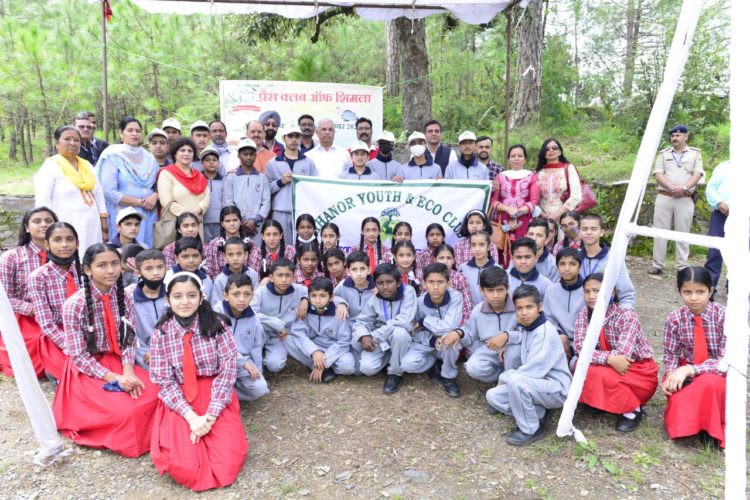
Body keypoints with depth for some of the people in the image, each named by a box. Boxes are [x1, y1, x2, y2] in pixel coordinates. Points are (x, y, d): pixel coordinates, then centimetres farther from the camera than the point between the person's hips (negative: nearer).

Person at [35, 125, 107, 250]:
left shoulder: (87, 166, 15)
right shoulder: (49, 167, -2)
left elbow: (99, 196, 16)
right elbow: (42, 202, -8)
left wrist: (104, 227, 11)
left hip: (91, 227, 5)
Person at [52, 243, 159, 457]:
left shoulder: (123, 298, -3)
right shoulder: (75, 304, -18)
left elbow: (129, 339, -1)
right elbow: (78, 356, -16)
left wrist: (128, 370, -19)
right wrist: (113, 378, -24)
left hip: (118, 361, 5)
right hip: (87, 370, -4)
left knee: (154, 395, -19)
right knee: (127, 409, -25)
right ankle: (124, 439, 9)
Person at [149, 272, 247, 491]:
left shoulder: (217, 325, -6)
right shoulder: (161, 333, -3)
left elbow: (228, 369, -9)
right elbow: (164, 381, -6)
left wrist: (210, 415, -18)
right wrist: (191, 416, -19)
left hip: (216, 397, 0)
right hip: (179, 402, 0)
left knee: (229, 460, -19)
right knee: (185, 468, -21)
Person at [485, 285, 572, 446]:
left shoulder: (546, 332, -22)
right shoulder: (526, 326, 3)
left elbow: (535, 370, -27)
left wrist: (504, 377, -13)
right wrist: (506, 335, -5)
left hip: (557, 388, -8)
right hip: (537, 384, 8)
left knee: (516, 380, -34)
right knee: (493, 396, -2)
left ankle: (531, 429, -13)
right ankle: (539, 413, 2)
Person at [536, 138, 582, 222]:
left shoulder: (569, 168, 4)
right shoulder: (539, 172, 10)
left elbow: (576, 196, -5)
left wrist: (557, 214, -11)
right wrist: (541, 213, -11)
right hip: (544, 220, 1)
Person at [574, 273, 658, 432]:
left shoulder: (627, 316, -23)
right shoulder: (584, 314, -9)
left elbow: (622, 355, -33)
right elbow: (580, 348, -22)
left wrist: (595, 354, -24)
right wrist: (608, 358, -36)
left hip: (640, 373, -5)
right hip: (613, 369, 5)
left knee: (600, 374, -30)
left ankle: (632, 409, -5)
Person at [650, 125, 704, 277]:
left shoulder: (695, 153, 8)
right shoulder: (664, 153, 10)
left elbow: (697, 174, -1)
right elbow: (658, 174, -1)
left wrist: (684, 187, -18)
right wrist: (671, 187, -16)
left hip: (685, 200, -1)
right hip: (664, 198, 1)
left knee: (683, 234, 3)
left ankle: (682, 267, 9)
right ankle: (657, 266, 5)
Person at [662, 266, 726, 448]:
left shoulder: (723, 316, -17)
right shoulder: (675, 319, -9)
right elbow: (671, 355, 0)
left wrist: (688, 370, -32)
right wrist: (671, 375, -23)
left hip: (720, 376, -1)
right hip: (687, 374, 2)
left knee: (708, 383, -37)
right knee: (678, 404, -29)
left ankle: (709, 428, -12)